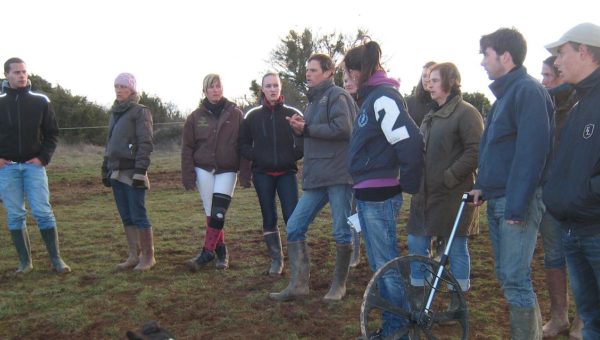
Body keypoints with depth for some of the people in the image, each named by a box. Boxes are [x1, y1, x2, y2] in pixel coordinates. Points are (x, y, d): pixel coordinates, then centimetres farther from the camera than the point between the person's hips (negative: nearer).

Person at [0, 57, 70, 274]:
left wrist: (44, 157, -6)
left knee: (43, 212, -4)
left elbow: (52, 133, 6)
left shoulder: (40, 101, 2)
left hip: (34, 165, -1)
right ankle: (25, 262, 13)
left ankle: (56, 260, 4)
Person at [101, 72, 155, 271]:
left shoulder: (140, 112, -5)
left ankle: (148, 256, 5)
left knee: (138, 216, -4)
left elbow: (146, 144, -11)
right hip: (116, 173, 7)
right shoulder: (114, 113, 18)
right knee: (126, 217, 9)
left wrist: (140, 171, -18)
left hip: (132, 171, -7)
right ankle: (133, 256, 16)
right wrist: (105, 169, 18)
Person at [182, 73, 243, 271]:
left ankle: (207, 253, -4)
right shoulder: (196, 116, 3)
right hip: (204, 169, 2)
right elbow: (187, 147, 4)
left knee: (218, 213, -10)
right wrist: (188, 175, -3)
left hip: (227, 171, -2)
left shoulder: (235, 114, -1)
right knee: (211, 214, 4)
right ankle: (221, 251, 16)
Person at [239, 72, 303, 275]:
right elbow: (243, 143, 10)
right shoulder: (253, 116, 3)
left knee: (292, 217, -10)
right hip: (262, 174, 2)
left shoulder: (292, 114, 1)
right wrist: (255, 157, -4)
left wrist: (293, 156, -7)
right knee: (269, 218, 7)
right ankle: (276, 260, 18)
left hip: (286, 173, -1)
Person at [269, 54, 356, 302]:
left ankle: (339, 285, 17)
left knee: (342, 233, 2)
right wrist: (300, 128, 3)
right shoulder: (314, 100, 21)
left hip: (339, 175, -9)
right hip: (316, 178, 9)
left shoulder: (337, 96, -6)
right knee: (294, 227, 3)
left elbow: (343, 129, -20)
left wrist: (307, 129, -10)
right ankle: (299, 284, 10)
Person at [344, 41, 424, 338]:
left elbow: (410, 142, -23)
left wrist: (410, 185, -13)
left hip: (379, 195, -10)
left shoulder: (383, 97, -15)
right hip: (369, 194, 10)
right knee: (378, 263, 16)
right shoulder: (372, 96, 15)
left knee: (386, 264, -1)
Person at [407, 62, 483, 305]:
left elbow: (475, 152, -17)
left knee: (457, 249, 3)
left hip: (453, 195, -8)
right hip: (426, 194, 8)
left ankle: (458, 304, 17)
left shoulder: (466, 112, -8)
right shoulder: (432, 115, 17)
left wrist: (449, 177, -18)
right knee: (416, 244, 9)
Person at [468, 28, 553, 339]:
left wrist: (517, 206, -22)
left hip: (517, 201, -10)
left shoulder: (528, 91, -13)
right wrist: (483, 186, 14)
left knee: (515, 280, -7)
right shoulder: (506, 93, 17)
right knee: (506, 276, 14)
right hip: (498, 199, 10)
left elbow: (532, 151, -20)